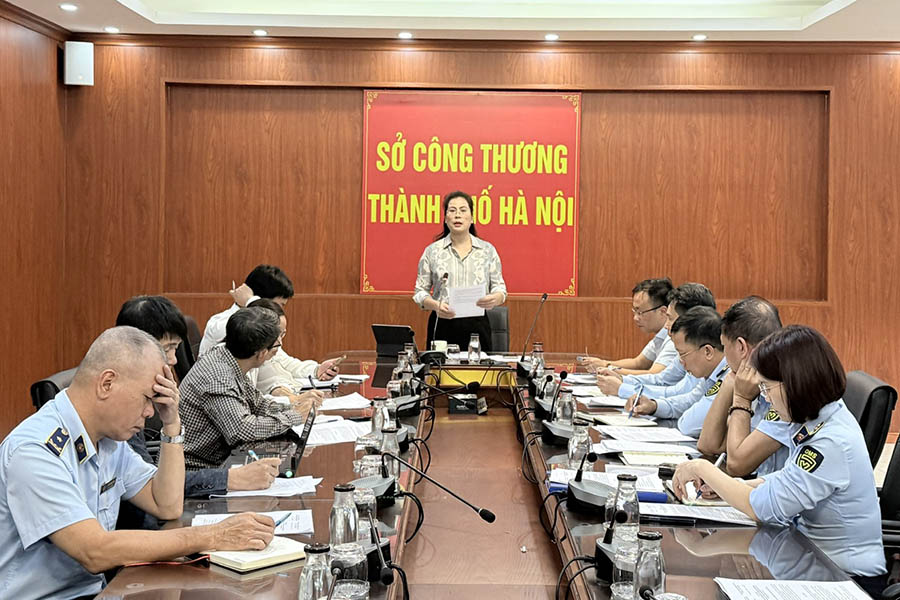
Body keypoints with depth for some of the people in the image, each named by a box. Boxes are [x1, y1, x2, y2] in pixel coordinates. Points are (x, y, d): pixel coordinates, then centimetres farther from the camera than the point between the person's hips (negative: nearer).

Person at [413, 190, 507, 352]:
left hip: (477, 325, 1)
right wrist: (436, 305, -14)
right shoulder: (432, 251, 7)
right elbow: (420, 291, 6)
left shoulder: (488, 250, 9)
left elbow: (500, 288, 9)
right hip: (442, 325, 0)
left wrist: (495, 298, -15)